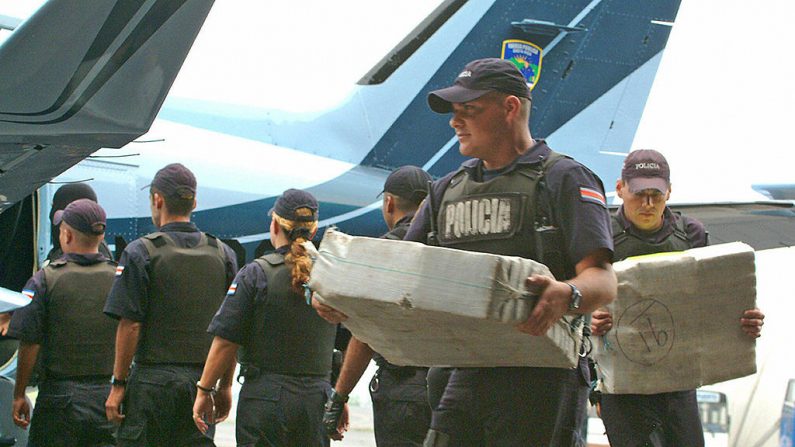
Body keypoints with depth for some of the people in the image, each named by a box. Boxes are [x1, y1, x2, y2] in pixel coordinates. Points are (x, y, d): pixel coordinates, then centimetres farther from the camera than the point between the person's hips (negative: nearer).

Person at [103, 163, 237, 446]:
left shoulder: (141, 252, -6)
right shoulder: (222, 254, 7)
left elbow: (130, 325, -9)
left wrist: (118, 383, -3)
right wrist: (225, 386, 16)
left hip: (153, 380, -4)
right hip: (203, 380, 4)